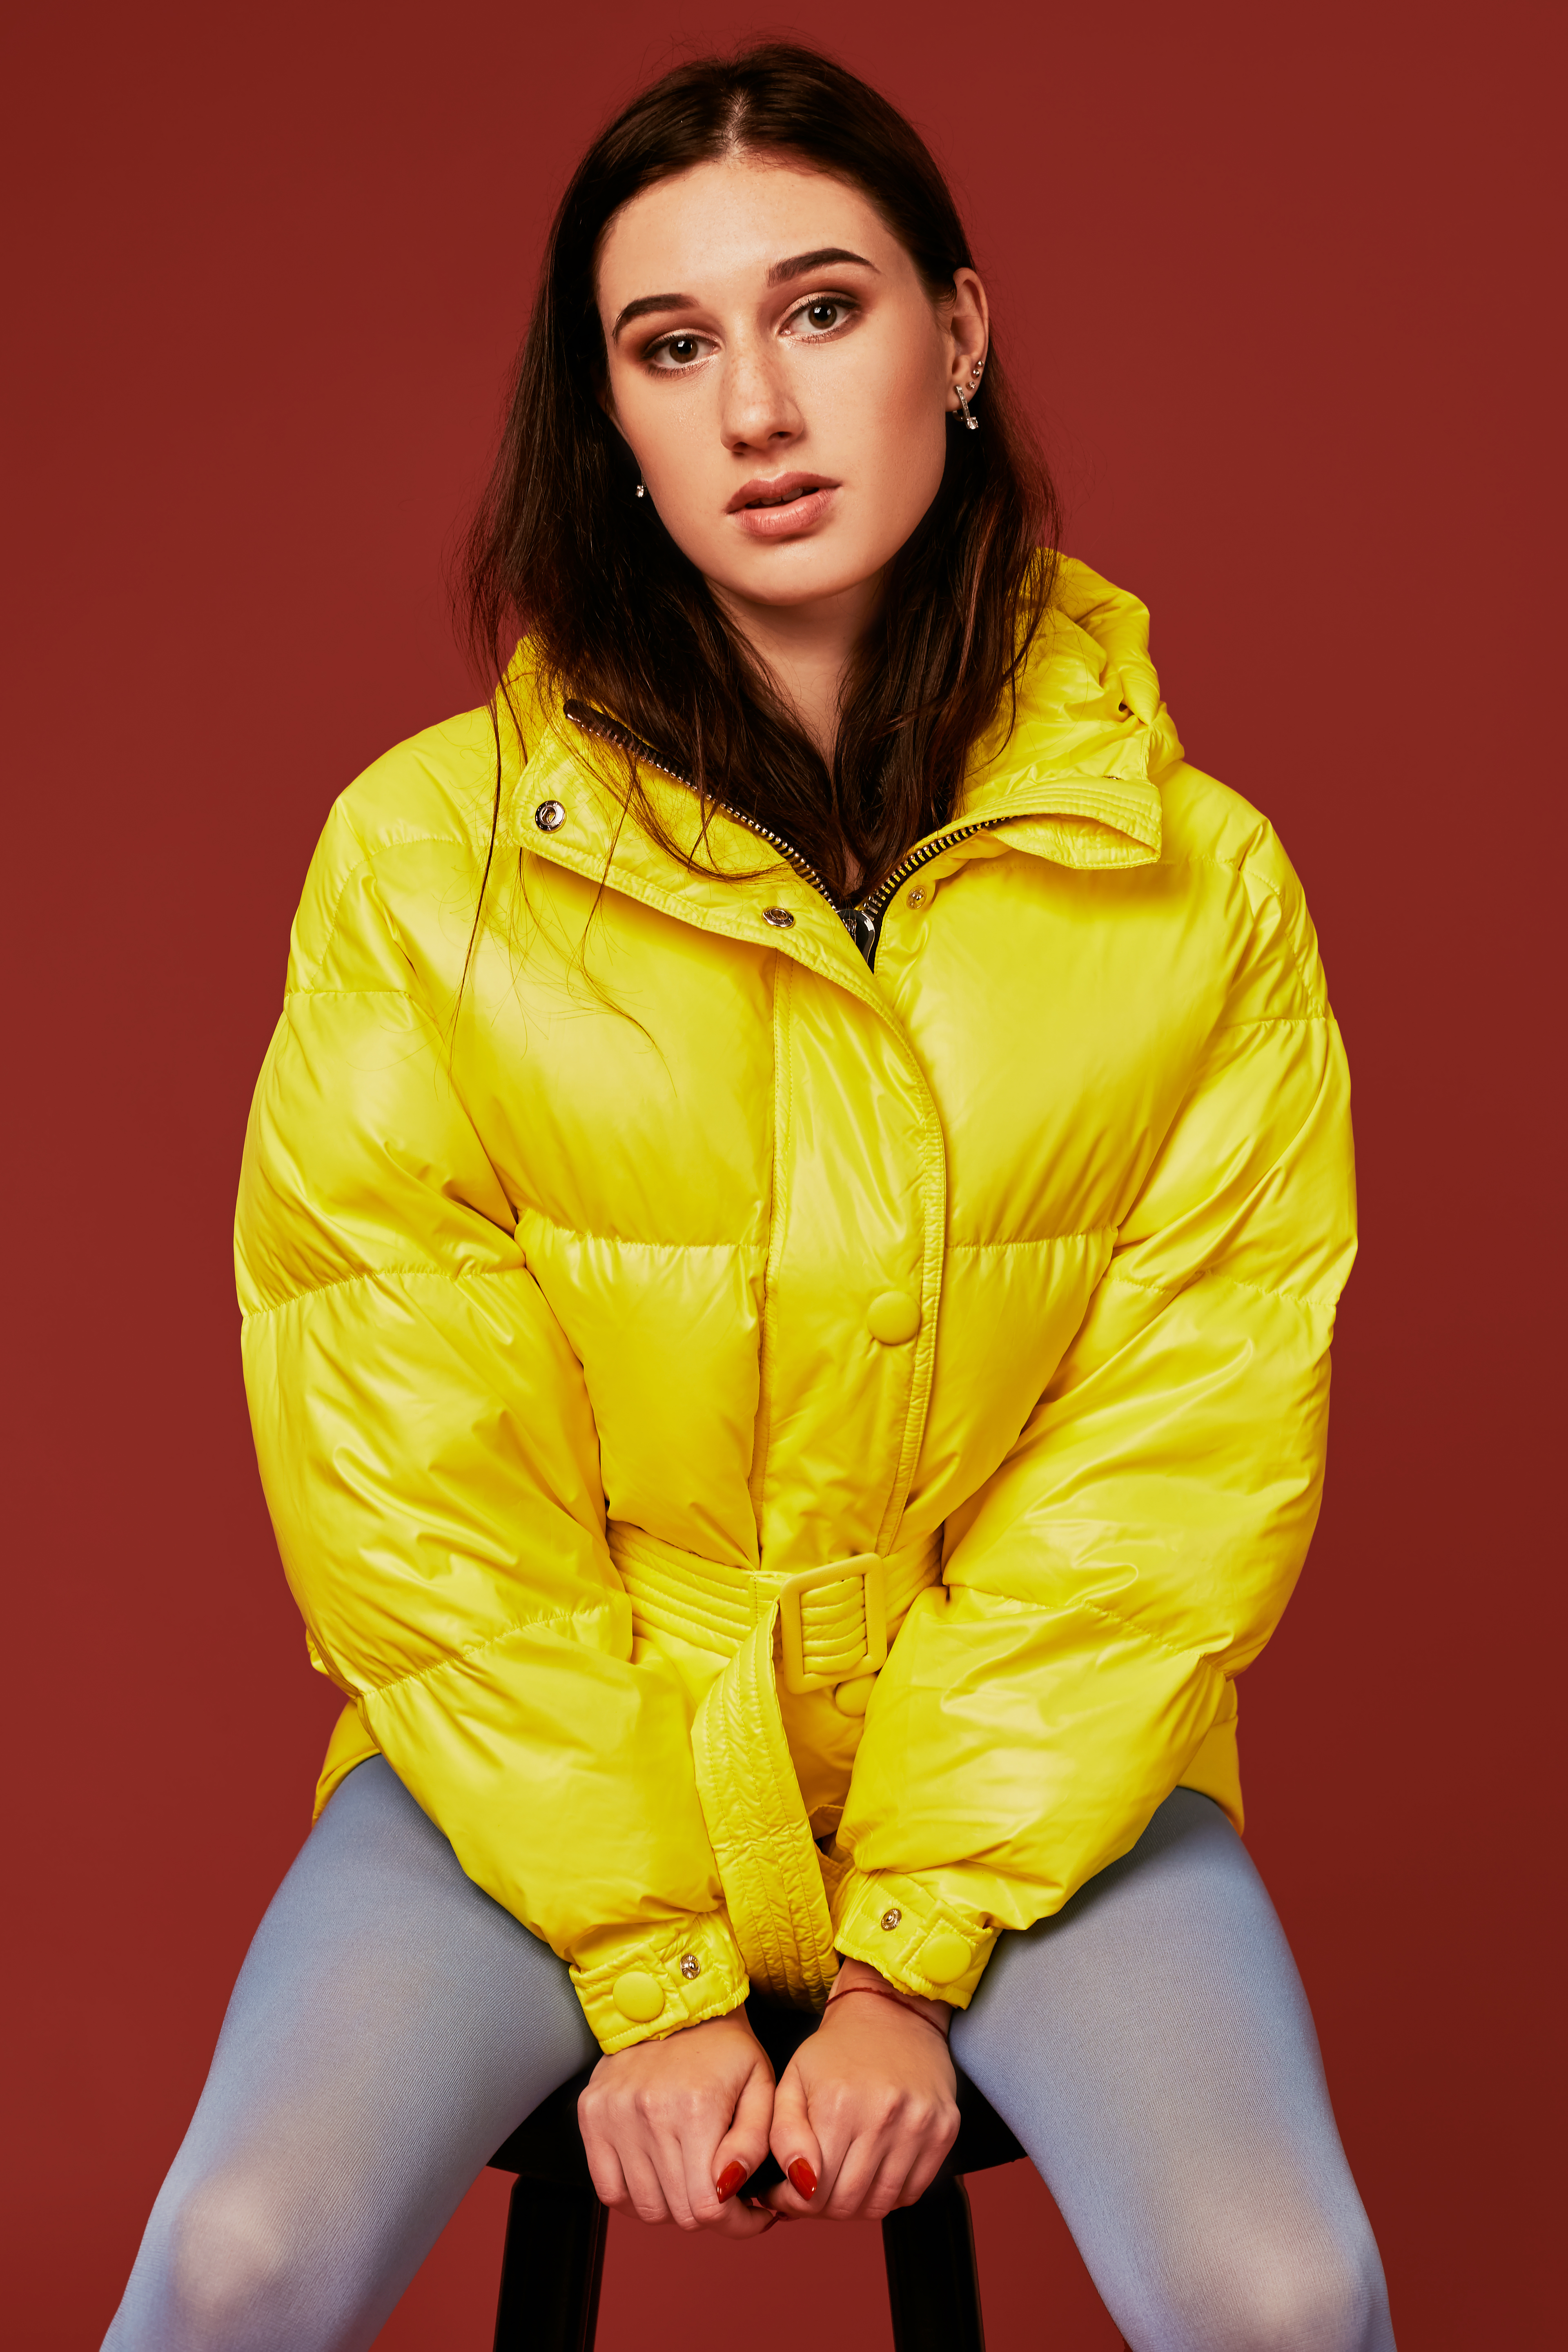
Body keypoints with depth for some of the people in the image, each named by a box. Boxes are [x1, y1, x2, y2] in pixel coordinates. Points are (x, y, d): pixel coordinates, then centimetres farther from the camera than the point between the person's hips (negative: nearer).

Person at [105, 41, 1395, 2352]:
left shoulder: (1196, 883, -5)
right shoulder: (425, 853, -8)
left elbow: (1180, 1462, -6)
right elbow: (416, 1483, -8)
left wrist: (912, 1957, -12)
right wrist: (650, 1971, -13)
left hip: (1026, 1741, 1)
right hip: (552, 1744, 0)